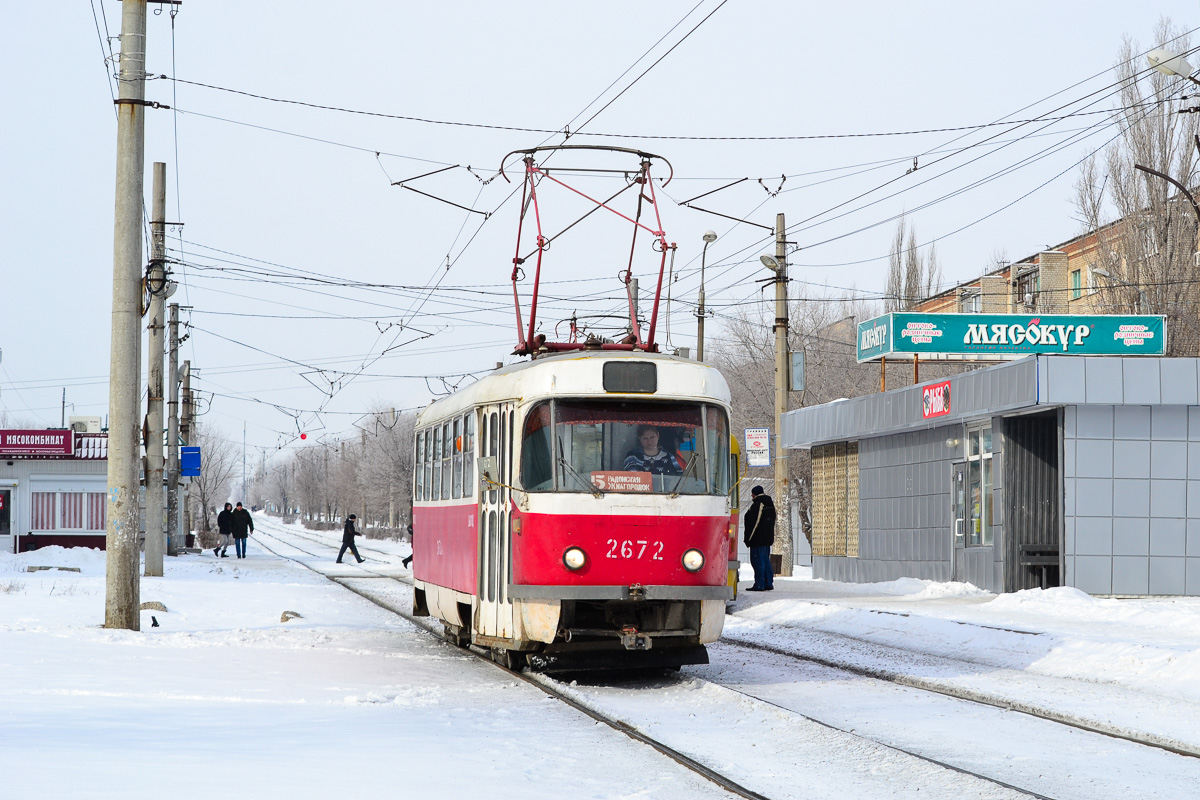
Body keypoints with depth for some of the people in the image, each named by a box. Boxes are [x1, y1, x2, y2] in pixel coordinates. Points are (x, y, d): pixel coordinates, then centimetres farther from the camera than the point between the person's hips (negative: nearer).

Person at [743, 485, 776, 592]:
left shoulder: (757, 505, -15)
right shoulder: (770, 504, 15)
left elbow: (753, 523, -17)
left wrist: (747, 539, -11)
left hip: (758, 539, -9)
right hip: (768, 538, 9)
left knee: (758, 561, -7)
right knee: (765, 560, 15)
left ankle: (759, 585, -9)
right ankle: (768, 583, 16)